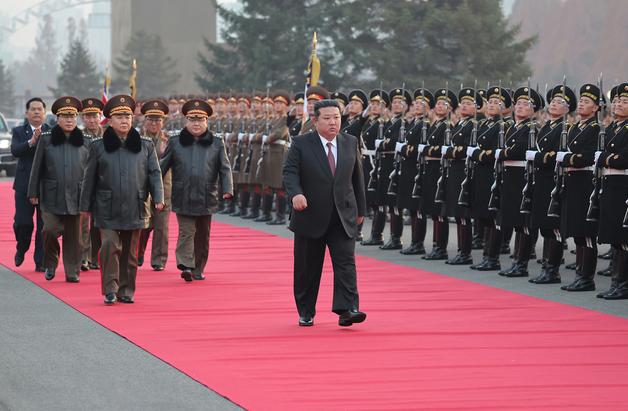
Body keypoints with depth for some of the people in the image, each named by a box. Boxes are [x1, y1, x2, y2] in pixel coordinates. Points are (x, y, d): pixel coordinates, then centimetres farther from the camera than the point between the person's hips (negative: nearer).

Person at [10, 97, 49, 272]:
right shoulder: (19, 132, 6)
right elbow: (15, 151, -13)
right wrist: (31, 142, -25)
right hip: (24, 184, 0)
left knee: (44, 226, 0)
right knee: (22, 223, -1)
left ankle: (41, 262, 8)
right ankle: (21, 249, 29)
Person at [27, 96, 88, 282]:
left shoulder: (84, 141, 5)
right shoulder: (46, 139, 1)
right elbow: (37, 167, 5)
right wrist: (33, 193, 2)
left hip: (75, 196, 1)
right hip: (52, 196, -1)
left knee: (73, 236, 4)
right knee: (50, 230, -11)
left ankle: (72, 272, 14)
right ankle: (50, 263, 14)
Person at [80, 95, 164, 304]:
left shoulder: (146, 146, 7)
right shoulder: (98, 146, 4)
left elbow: (154, 173, 5)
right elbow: (89, 179, 7)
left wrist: (158, 198, -9)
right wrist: (85, 206, 7)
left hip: (135, 209, 2)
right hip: (107, 210, -2)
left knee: (130, 252, 7)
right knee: (110, 246, -13)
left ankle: (126, 291, 16)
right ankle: (110, 290, -5)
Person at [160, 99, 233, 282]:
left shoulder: (216, 144, 6)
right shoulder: (175, 143, 5)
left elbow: (225, 169, 2)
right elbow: (161, 168, 6)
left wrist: (228, 190, -13)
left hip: (206, 198, 2)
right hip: (183, 198, -1)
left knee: (202, 236, 9)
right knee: (186, 232, -10)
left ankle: (198, 269, 19)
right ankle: (186, 265, -16)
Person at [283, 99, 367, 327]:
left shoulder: (351, 143, 8)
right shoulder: (301, 144, -2)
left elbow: (357, 178, 15)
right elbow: (289, 171, -11)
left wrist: (360, 209, 16)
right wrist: (296, 193, -30)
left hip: (343, 217, 2)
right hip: (310, 217, -2)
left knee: (346, 262, -11)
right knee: (307, 268, 6)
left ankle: (347, 309, -17)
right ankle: (306, 313, 18)